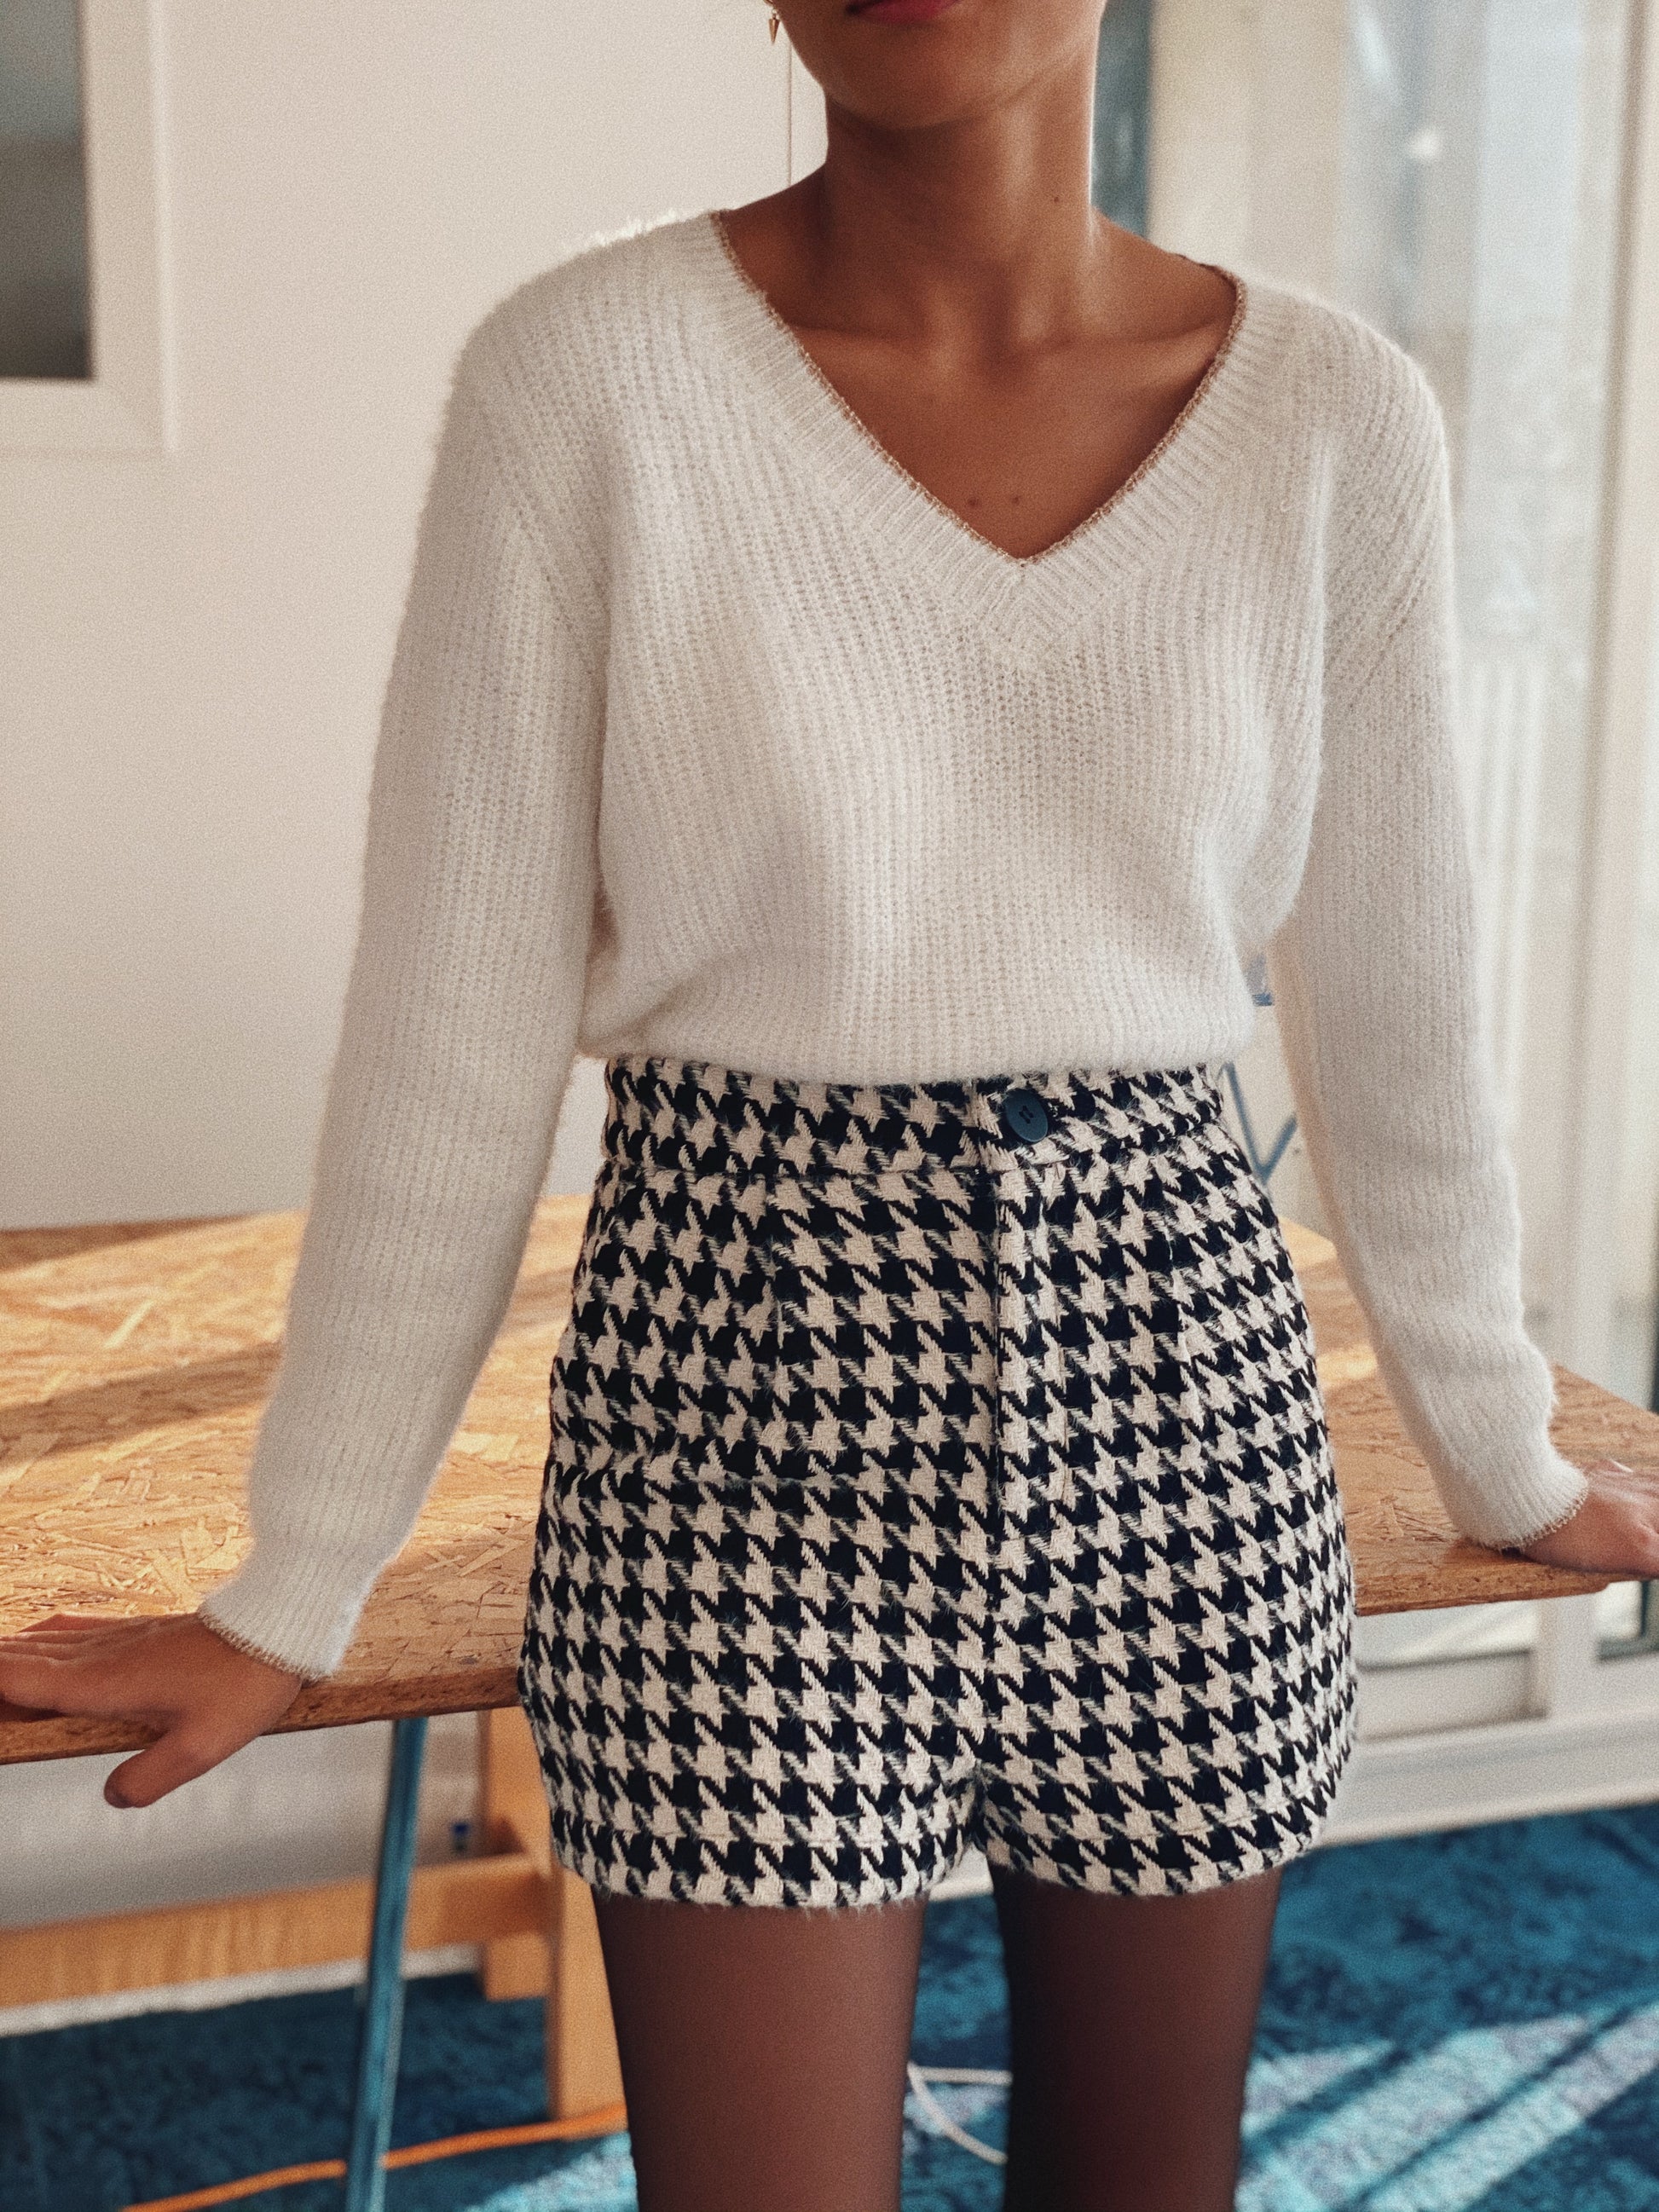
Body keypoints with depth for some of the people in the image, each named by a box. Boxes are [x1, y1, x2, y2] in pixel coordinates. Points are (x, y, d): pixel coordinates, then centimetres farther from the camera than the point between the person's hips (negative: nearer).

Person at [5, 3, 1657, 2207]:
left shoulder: (1335, 415, -1)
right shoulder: (586, 369, -8)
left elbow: (1393, 1010, 9)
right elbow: (451, 1034, -5)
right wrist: (295, 1593, 1)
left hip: (1175, 1381, 3)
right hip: (747, 1387, -2)